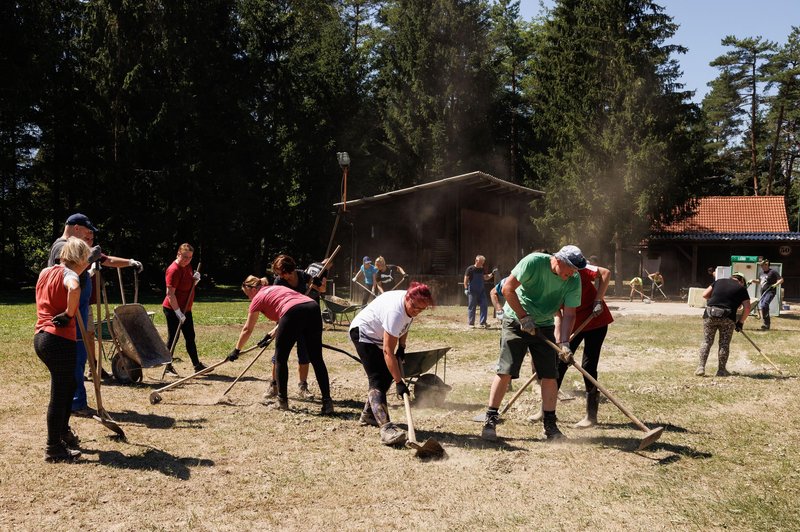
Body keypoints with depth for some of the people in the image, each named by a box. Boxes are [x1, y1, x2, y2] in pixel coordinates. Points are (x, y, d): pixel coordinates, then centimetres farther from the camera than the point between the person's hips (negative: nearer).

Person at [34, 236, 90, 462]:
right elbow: (74, 288, -37)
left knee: (68, 385, 25)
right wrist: (69, 314, -23)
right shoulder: (69, 274, -11)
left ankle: (63, 432, 39)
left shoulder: (46, 272, 14)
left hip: (41, 337, 9)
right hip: (60, 340, -9)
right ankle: (54, 448, 9)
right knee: (60, 393, 1)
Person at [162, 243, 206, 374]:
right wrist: (178, 312, -25)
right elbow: (170, 293, -24)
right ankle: (168, 366, 11)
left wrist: (195, 279, -3)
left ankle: (197, 365, 23)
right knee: (173, 338, -1)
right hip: (173, 310, -9)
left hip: (185, 309, 9)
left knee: (190, 337, 14)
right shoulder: (174, 270, -21)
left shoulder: (187, 266, 7)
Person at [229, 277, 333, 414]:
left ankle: (282, 401, 18)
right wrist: (270, 336, 51)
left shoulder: (258, 298, 18)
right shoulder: (278, 287, 36)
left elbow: (247, 329, 24)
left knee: (281, 359, 12)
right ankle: (327, 402, 1)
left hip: (294, 313, -6)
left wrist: (236, 350, 35)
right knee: (317, 359, 7)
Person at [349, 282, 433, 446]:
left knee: (387, 375, 12)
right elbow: (388, 352, -37)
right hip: (363, 333, -9)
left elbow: (404, 325, 13)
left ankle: (368, 414, 30)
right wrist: (399, 382, -37)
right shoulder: (395, 311, -38)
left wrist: (402, 347, 1)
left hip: (378, 337, 9)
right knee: (378, 380, -20)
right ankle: (386, 428, -31)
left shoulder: (411, 304, -12)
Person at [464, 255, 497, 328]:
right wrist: (466, 288, -13)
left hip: (481, 290, 6)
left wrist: (492, 274, 5)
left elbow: (485, 278, 20)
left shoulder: (482, 269, 10)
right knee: (471, 307, 0)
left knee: (484, 305, -1)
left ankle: (482, 322, 5)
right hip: (472, 291, -6)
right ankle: (471, 323, 7)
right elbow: (466, 279, -6)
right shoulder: (470, 269, -7)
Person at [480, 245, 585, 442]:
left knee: (550, 375, -2)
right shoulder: (534, 262, -23)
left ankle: (550, 425, 10)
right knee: (505, 371, -9)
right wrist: (524, 317, -20)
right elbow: (508, 289, -19)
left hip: (544, 327, 4)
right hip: (516, 320, -4)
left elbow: (569, 314, -11)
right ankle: (490, 421, 1)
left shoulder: (574, 280, -11)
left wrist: (564, 342, -24)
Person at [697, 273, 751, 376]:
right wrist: (740, 322, 13)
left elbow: (705, 294, 13)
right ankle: (721, 370, 11)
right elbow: (747, 308, 4)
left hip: (710, 314, 2)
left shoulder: (719, 281, 17)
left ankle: (701, 367, 0)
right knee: (724, 344, 9)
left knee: (707, 342, 8)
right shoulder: (741, 289, 10)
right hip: (728, 317, -2)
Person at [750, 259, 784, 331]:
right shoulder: (761, 273, 17)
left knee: (764, 305, -27)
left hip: (770, 292, -8)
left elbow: (781, 280, -6)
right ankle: (767, 325, 18)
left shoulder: (773, 272, -6)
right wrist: (753, 280, 16)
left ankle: (766, 323, -26)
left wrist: (776, 284, -22)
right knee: (760, 306, 7)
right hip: (763, 292, 8)